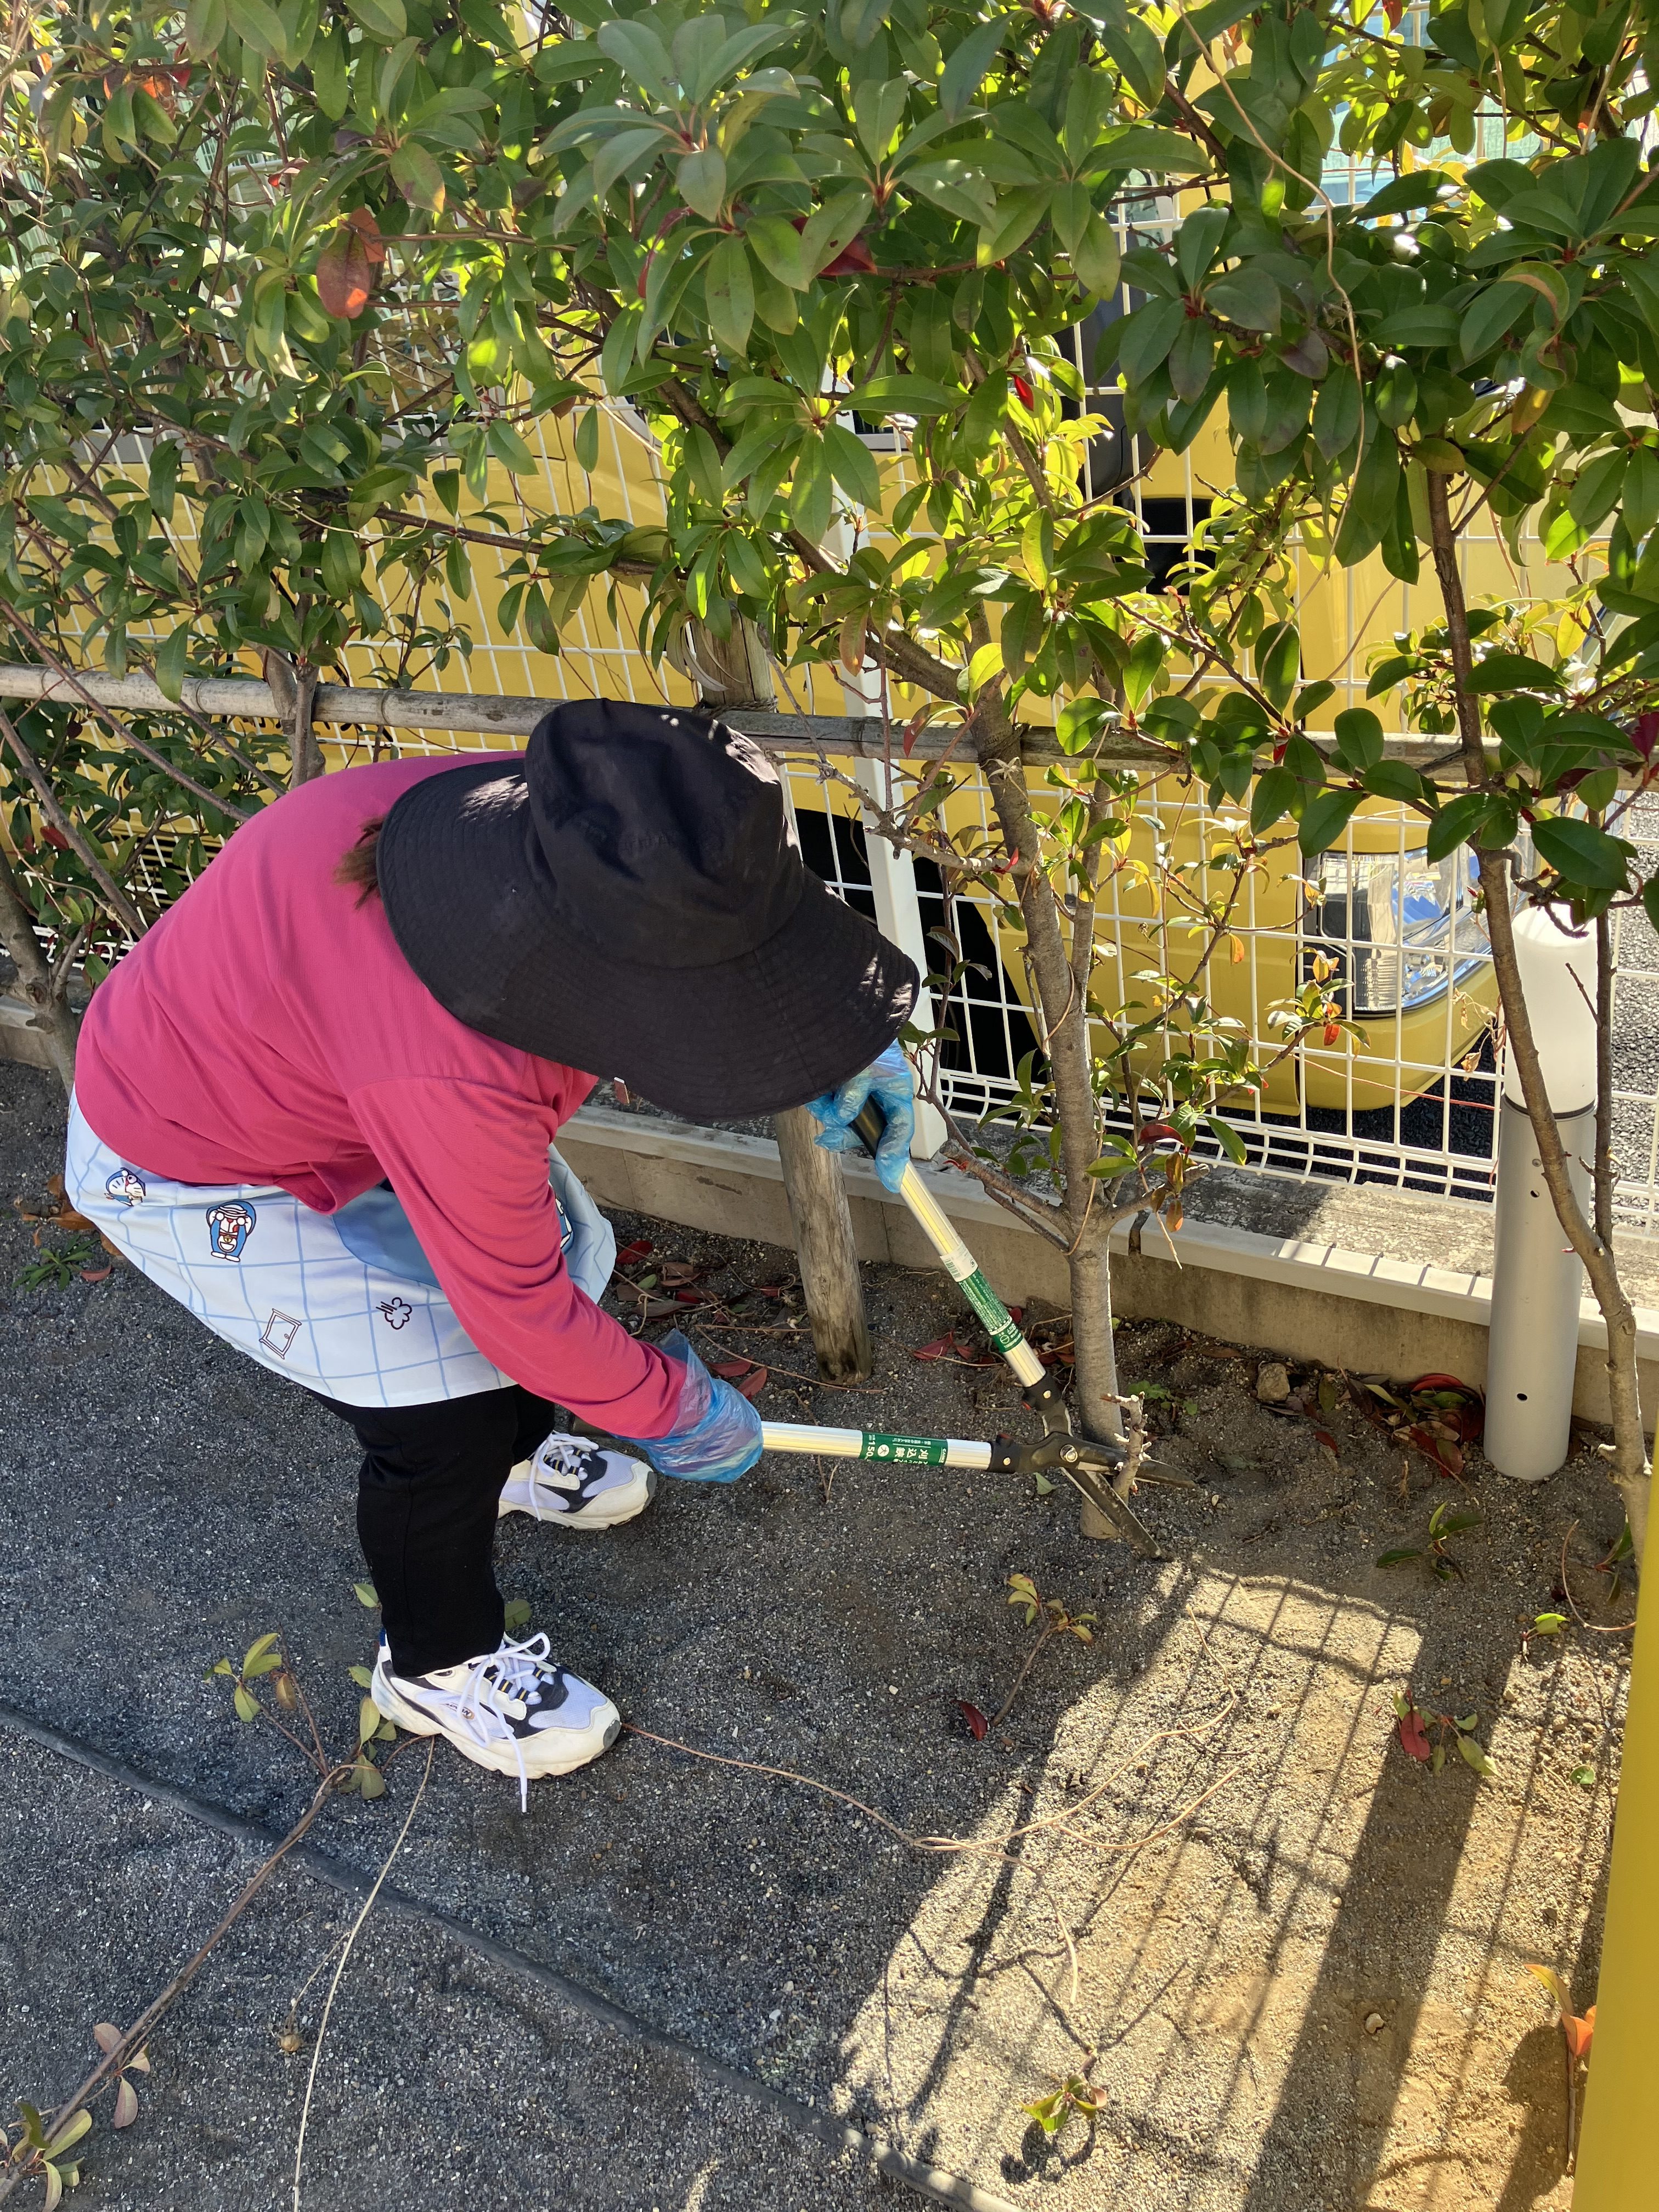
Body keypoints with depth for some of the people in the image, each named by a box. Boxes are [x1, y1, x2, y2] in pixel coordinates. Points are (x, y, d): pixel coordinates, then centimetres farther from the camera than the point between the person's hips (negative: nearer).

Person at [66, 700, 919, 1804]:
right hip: (191, 1170, -7)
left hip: (300, 1053, 8)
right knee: (443, 1410, -7)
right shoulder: (452, 1075, -44)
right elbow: (517, 1308, -27)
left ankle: (515, 1457, 46)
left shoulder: (568, 826, -25)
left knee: (563, 1246, 13)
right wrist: (673, 1411, -12)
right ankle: (438, 1669, 24)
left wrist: (848, 1046, -11)